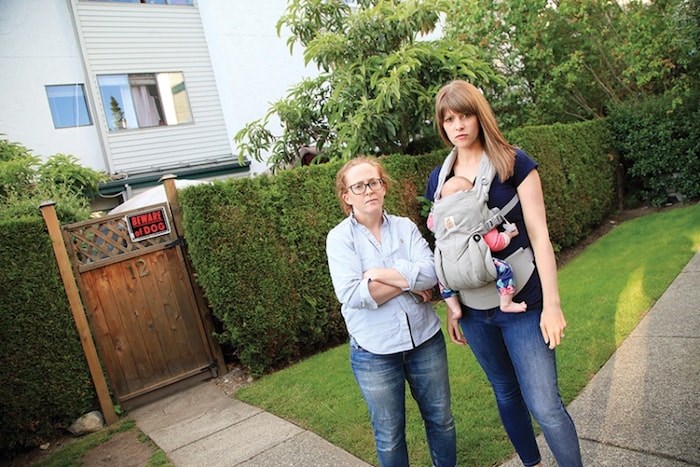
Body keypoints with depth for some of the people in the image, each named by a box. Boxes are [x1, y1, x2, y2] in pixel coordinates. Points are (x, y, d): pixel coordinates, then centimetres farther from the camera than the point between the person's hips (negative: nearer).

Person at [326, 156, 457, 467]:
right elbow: (351, 295, -20)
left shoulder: (405, 226, 1)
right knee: (389, 434, 14)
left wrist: (379, 274, -19)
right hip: (375, 351, -3)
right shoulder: (340, 237, -7)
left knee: (440, 418, 20)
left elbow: (430, 273, -13)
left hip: (425, 339, 3)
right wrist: (409, 281, -15)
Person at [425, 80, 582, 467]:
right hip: (473, 311, 4)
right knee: (506, 392, 19)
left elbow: (538, 234, -8)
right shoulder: (439, 179, 3)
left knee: (544, 405, -3)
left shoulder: (514, 163, -6)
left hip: (521, 303, -3)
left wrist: (552, 302, -10)